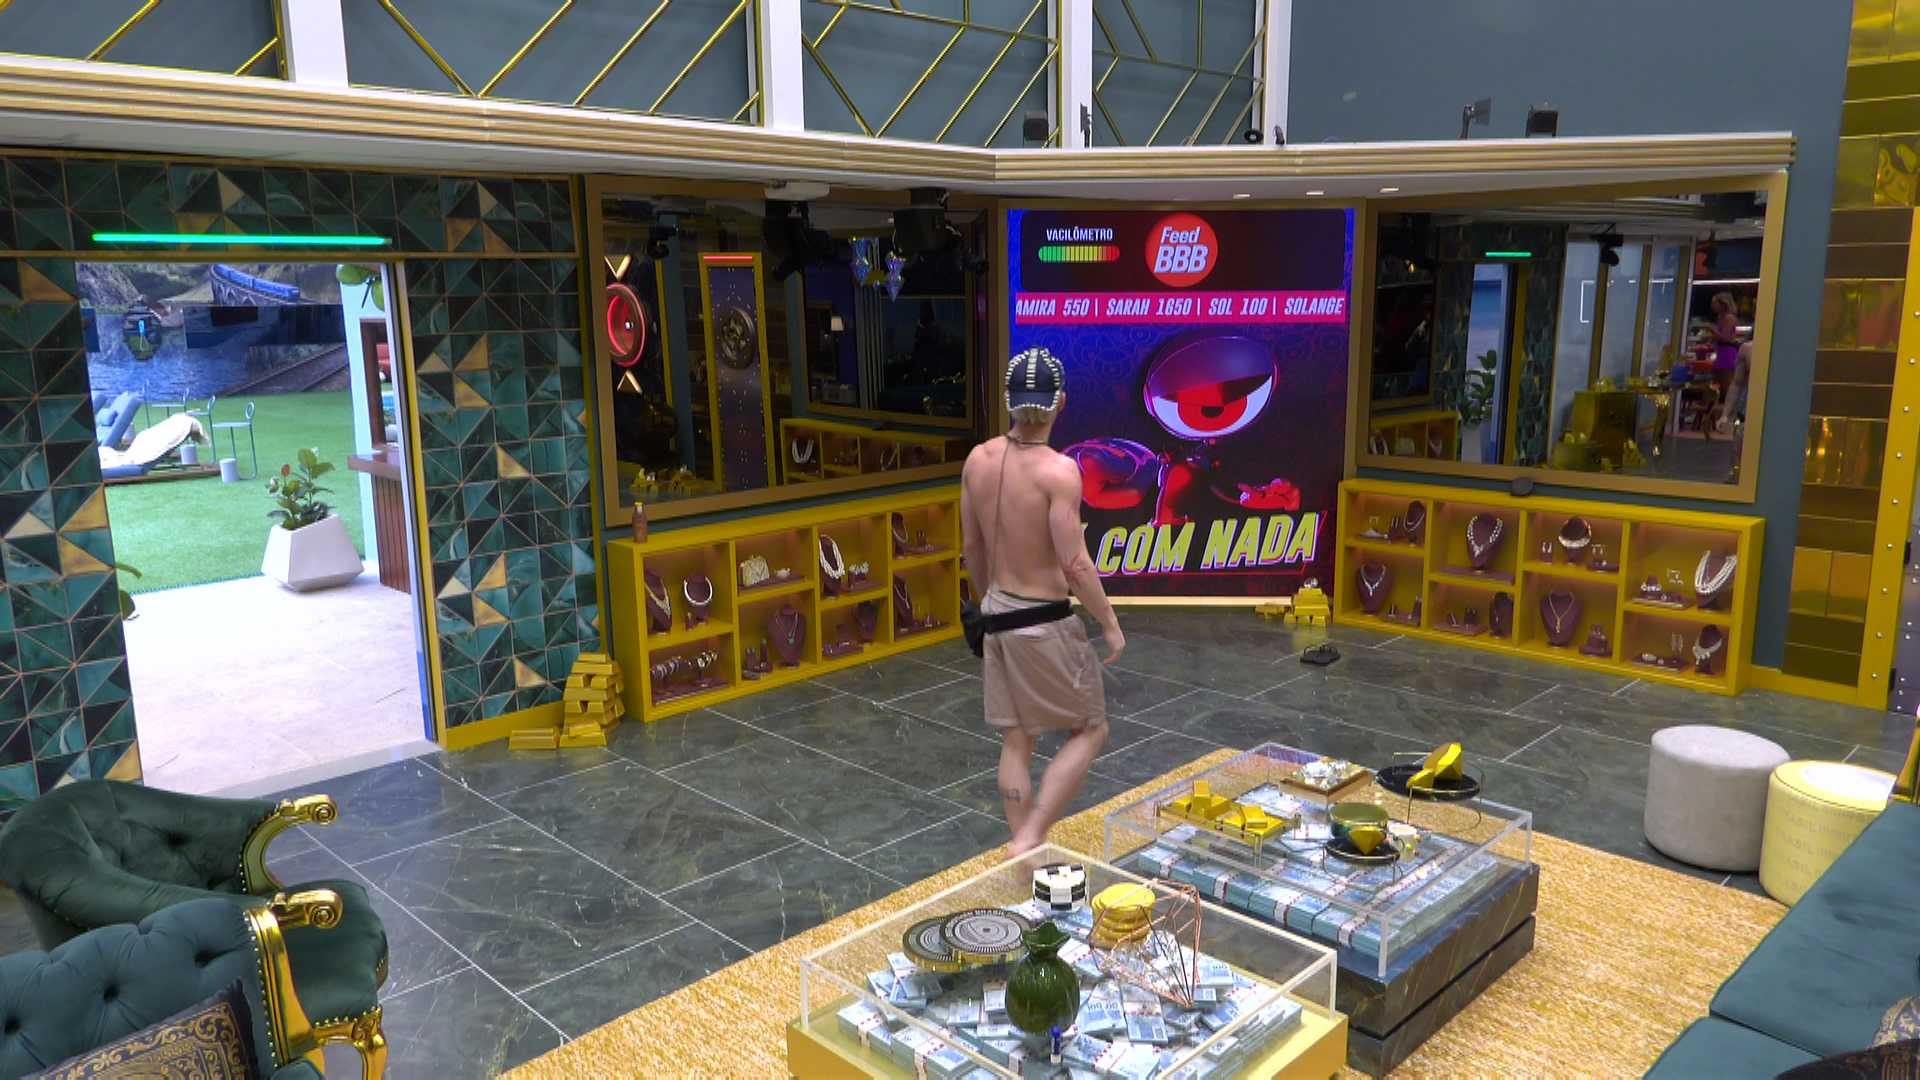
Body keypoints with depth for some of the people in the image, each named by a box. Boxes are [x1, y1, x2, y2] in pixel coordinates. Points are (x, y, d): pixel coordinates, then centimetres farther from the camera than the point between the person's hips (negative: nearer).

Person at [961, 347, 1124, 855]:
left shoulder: (978, 459, 0)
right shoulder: (1058, 470, -20)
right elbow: (1075, 565, -20)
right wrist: (1110, 624, -8)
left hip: (998, 614, 7)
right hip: (1044, 620, -6)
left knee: (1016, 740, 16)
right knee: (1090, 729, 10)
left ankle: (1021, 846, 24)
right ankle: (1030, 838, 2)